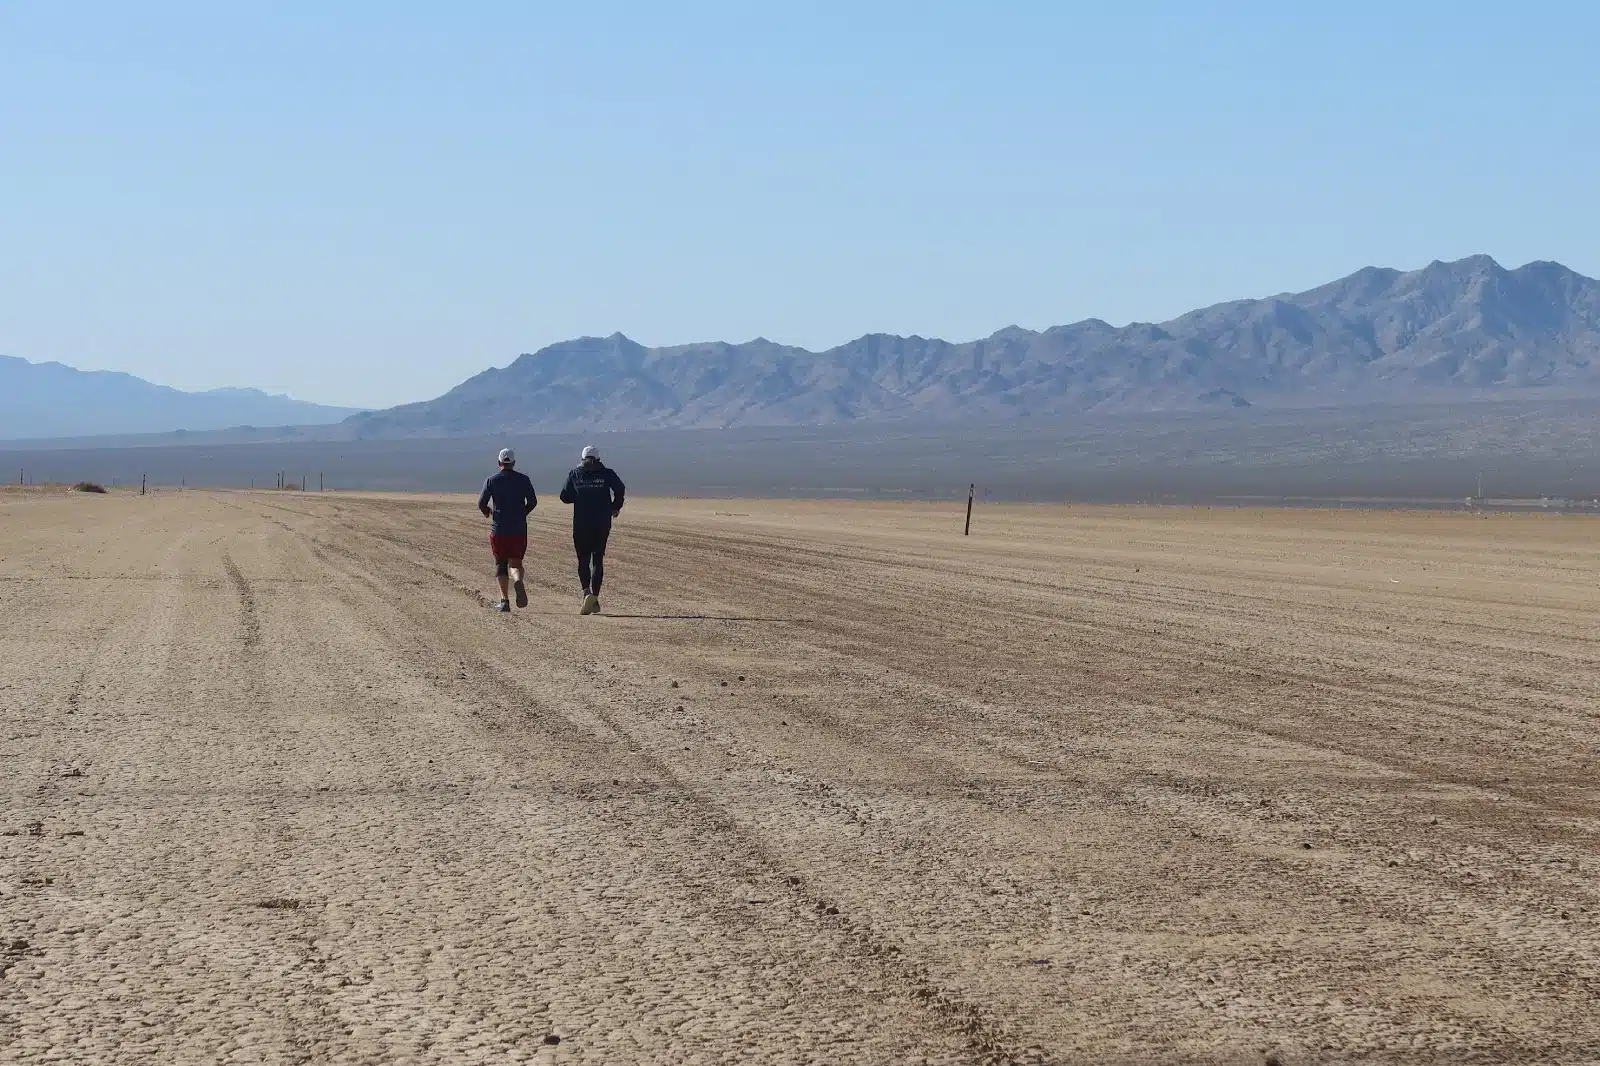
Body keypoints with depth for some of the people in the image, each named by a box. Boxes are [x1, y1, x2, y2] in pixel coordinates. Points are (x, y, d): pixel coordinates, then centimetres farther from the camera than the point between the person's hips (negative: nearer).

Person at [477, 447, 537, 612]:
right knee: (515, 562, 6)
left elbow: (481, 503, -6)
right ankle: (518, 581, -28)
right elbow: (533, 501, -1)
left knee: (500, 564, 10)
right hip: (519, 529, 1)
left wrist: (487, 513, 16)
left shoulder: (492, 480, -1)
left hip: (498, 529, -1)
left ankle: (504, 599, 1)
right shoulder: (523, 479, 2)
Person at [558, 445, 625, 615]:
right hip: (602, 523, 0)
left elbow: (564, 496, 1)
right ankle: (595, 597, 0)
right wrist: (615, 507, 2)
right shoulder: (606, 473, 2)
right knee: (598, 559, 9)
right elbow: (620, 488, -12)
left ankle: (587, 591, -17)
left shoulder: (575, 473, 4)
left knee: (583, 559, 6)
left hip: (581, 523, 0)